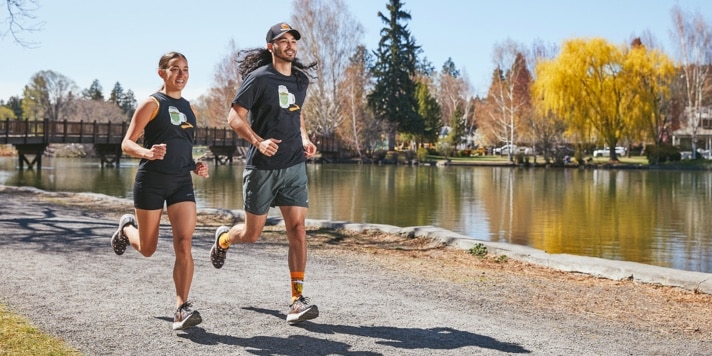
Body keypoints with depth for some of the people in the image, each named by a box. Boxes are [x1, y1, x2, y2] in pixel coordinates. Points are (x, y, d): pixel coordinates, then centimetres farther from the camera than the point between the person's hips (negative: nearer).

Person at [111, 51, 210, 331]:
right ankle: (127, 227, 45)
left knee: (184, 245, -12)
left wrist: (196, 166, 6)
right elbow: (127, 144, -9)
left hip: (182, 183, 4)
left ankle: (182, 308, -11)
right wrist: (147, 153, -30)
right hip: (151, 181, -4)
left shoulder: (189, 109, 13)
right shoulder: (152, 104, -4)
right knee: (147, 249, 10)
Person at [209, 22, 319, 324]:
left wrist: (305, 139, 9)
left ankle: (297, 300, -5)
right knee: (251, 234, 7)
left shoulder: (301, 80, 10)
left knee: (297, 230, -7)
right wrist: (259, 142, -26)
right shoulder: (259, 78, -9)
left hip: (294, 166, 4)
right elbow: (235, 117, -11)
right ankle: (223, 238, 43)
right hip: (262, 167, -4)